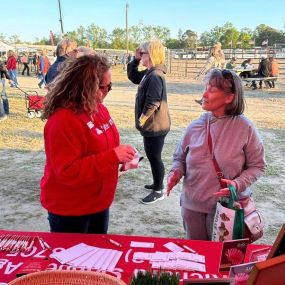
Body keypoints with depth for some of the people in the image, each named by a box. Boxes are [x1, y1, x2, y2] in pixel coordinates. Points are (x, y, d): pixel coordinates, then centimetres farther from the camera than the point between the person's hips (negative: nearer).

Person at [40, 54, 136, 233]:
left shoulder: (98, 108, 0)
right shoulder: (63, 121, -27)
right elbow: (68, 172, -30)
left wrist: (121, 157, -7)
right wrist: (113, 157, -32)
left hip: (99, 202, 8)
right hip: (69, 211, -8)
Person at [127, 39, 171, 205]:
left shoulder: (155, 75, -21)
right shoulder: (149, 73, 10)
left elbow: (152, 103, -26)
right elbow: (132, 76, 23)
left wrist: (141, 120, -15)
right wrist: (135, 59, 9)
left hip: (155, 125, -10)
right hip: (152, 124, 10)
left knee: (154, 157, 1)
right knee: (152, 156, 20)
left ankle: (159, 191, 14)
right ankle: (158, 184, 35)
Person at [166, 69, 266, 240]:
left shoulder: (245, 128, -13)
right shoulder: (195, 126, -4)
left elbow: (257, 166, -5)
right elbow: (180, 158, 7)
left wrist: (238, 184, -21)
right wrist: (176, 173, -13)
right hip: (192, 204, 3)